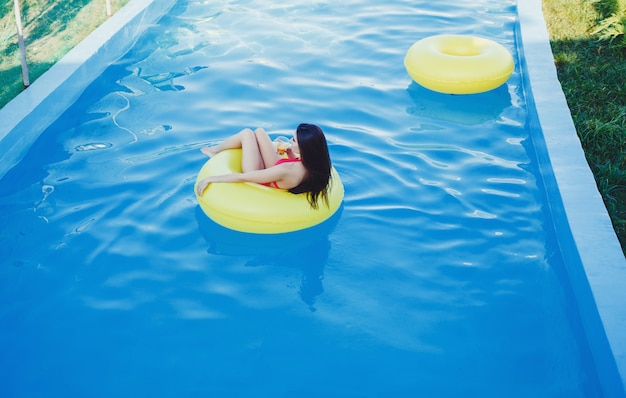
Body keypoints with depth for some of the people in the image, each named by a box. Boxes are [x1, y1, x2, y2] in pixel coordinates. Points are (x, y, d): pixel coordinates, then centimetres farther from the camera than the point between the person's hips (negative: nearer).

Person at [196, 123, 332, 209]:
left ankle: (214, 150, 33)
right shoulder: (315, 162, -25)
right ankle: (215, 150, 40)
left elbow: (242, 177, -35)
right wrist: (289, 152, -10)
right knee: (259, 132, 15)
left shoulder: (286, 171, -45)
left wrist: (211, 179, -26)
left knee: (247, 134, 2)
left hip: (259, 182, -6)